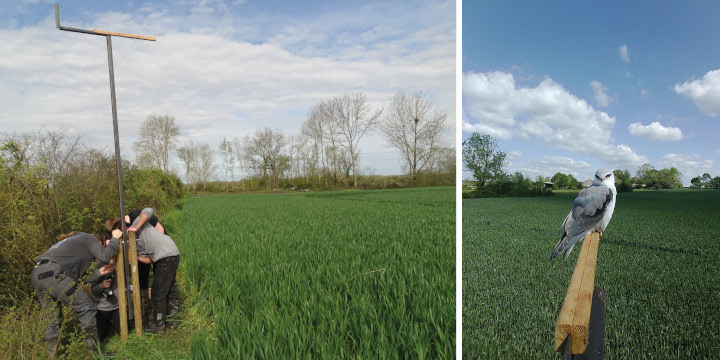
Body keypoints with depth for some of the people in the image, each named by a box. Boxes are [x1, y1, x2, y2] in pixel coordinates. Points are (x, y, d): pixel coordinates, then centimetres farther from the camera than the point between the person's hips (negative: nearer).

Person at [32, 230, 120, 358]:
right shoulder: (89, 238, 12)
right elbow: (105, 255, -7)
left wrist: (98, 273, 27)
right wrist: (115, 238, 6)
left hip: (37, 276, 10)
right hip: (52, 273, -10)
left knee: (53, 323, 15)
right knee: (86, 307, -4)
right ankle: (95, 353, 0)